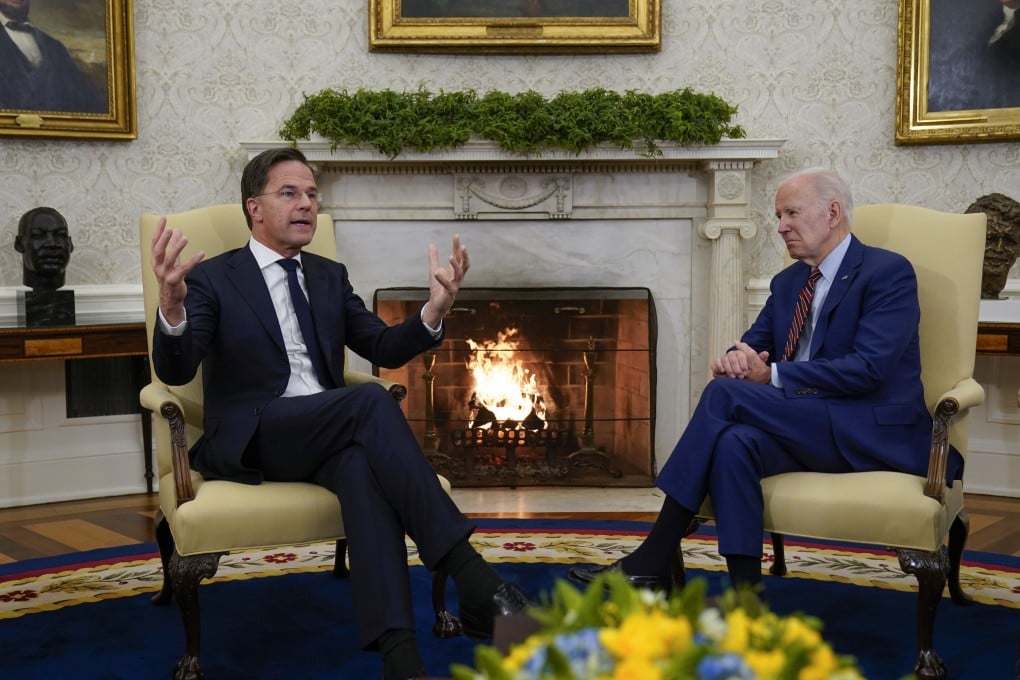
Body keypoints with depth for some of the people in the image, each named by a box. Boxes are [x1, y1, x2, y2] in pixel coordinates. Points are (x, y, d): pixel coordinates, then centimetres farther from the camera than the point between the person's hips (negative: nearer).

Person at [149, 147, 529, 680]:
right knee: (370, 402, -32)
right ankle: (473, 582, -36)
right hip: (250, 441, -4)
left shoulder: (330, 277, 19)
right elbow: (175, 371, -9)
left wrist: (435, 310, -9)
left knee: (364, 463, -34)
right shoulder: (213, 278, 4)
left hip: (330, 436, 4)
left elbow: (386, 350, 12)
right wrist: (172, 307, -31)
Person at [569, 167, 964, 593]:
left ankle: (654, 560, -21)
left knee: (724, 395, -24)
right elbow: (754, 345, 19)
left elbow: (868, 368, -16)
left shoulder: (889, 272, -4)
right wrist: (738, 357, -8)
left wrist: (773, 376, -18)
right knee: (733, 442, -30)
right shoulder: (787, 282, 19)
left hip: (874, 432, -6)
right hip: (805, 426, 6)